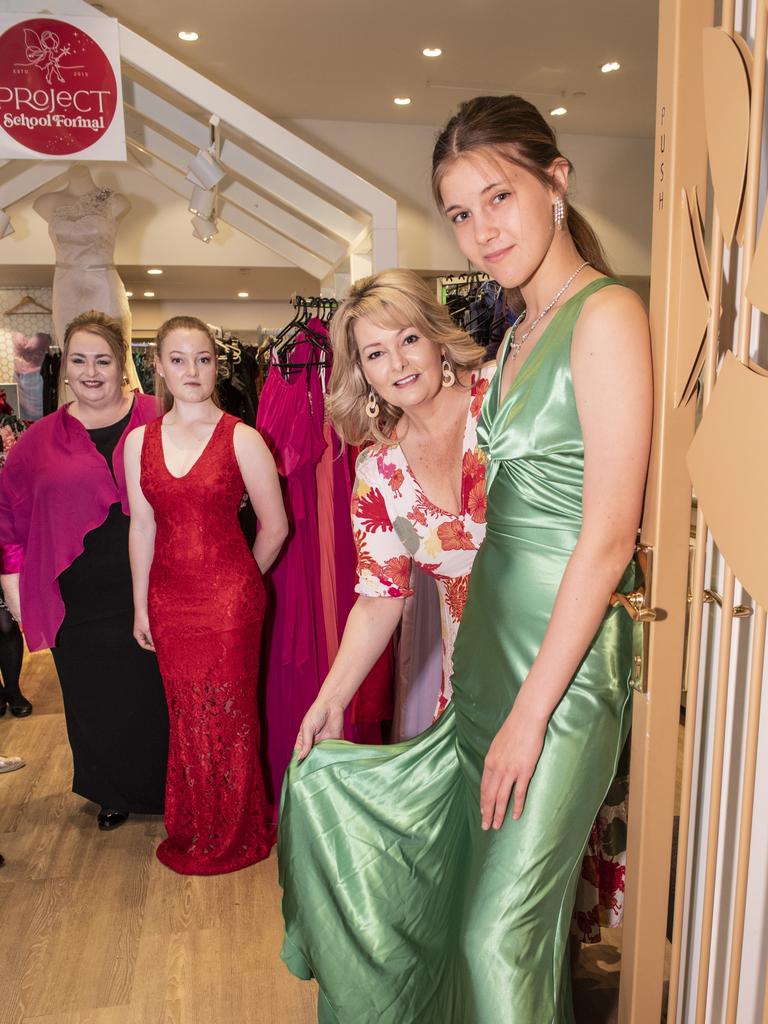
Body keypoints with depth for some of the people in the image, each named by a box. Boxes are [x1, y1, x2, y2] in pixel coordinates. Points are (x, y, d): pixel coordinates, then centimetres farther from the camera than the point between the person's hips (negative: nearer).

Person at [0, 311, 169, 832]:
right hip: (81, 606, 2)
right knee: (98, 706, 15)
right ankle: (115, 794, 39)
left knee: (159, 695, 11)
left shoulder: (159, 420, -3)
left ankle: (169, 789, 34)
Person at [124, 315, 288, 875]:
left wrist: (238, 581, 7)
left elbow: (275, 526, -2)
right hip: (169, 601, 4)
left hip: (230, 599, -3)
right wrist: (141, 605, 8)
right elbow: (142, 527, 7)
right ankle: (192, 832, 37)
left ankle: (234, 836, 30)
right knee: (187, 718, 15)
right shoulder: (140, 441, 4)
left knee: (229, 717, 8)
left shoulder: (241, 438, -8)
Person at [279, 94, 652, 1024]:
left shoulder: (606, 313, -13)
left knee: (504, 929, 6)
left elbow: (609, 537, -19)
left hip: (565, 655, -8)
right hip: (491, 640, 8)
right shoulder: (520, 329, 14)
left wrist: (529, 712, -18)